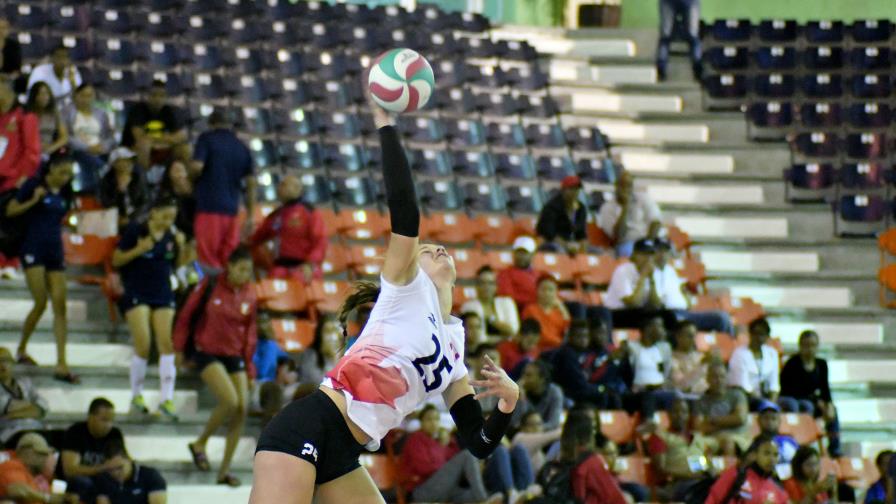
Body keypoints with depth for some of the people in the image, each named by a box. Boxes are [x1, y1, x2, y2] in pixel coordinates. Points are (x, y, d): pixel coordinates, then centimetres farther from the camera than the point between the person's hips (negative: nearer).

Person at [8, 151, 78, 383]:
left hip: (55, 251, 5)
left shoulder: (64, 192, 10)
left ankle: (61, 364, -7)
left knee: (60, 307, -4)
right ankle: (21, 349, 15)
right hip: (33, 249, -5)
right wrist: (33, 201, -16)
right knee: (40, 303, -10)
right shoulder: (34, 185, -5)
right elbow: (10, 211, -5)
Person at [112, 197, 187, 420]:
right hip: (137, 294, -3)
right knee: (143, 346, -10)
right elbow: (116, 261, -4)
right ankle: (136, 396, 7)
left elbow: (178, 265, 13)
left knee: (167, 344, -8)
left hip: (163, 294, 4)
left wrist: (181, 247, -5)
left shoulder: (172, 235, 4)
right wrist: (139, 249, -19)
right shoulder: (135, 231, -7)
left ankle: (167, 399, -6)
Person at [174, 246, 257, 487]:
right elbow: (186, 315, -1)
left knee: (242, 409, -6)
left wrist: (249, 369, 9)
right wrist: (179, 348, 0)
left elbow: (250, 332, 10)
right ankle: (200, 444, 4)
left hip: (235, 356, 5)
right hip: (208, 352, -5)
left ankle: (224, 470, 4)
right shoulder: (210, 286, -9)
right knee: (230, 401, -22)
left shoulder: (250, 294, 3)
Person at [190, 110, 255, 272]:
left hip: (208, 205, -5)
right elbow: (251, 182, 12)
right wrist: (249, 216, 16)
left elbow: (197, 167, -14)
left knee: (208, 254, -6)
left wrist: (191, 176, 9)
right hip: (232, 208, 5)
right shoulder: (242, 147, 14)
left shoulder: (207, 139, 1)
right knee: (229, 257, 6)